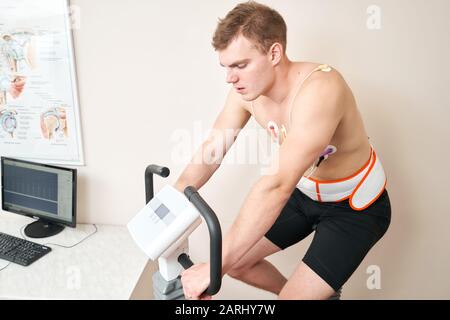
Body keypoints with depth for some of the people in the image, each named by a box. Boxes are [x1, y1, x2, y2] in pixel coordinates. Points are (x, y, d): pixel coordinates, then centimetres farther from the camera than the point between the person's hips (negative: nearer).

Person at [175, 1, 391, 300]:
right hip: (304, 193, 7)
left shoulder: (320, 88, -35)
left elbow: (277, 186, -43)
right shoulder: (246, 90, -13)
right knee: (236, 260, 7)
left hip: (355, 206, -6)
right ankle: (307, 291, 33)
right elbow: (212, 151, -4)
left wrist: (215, 267, -41)